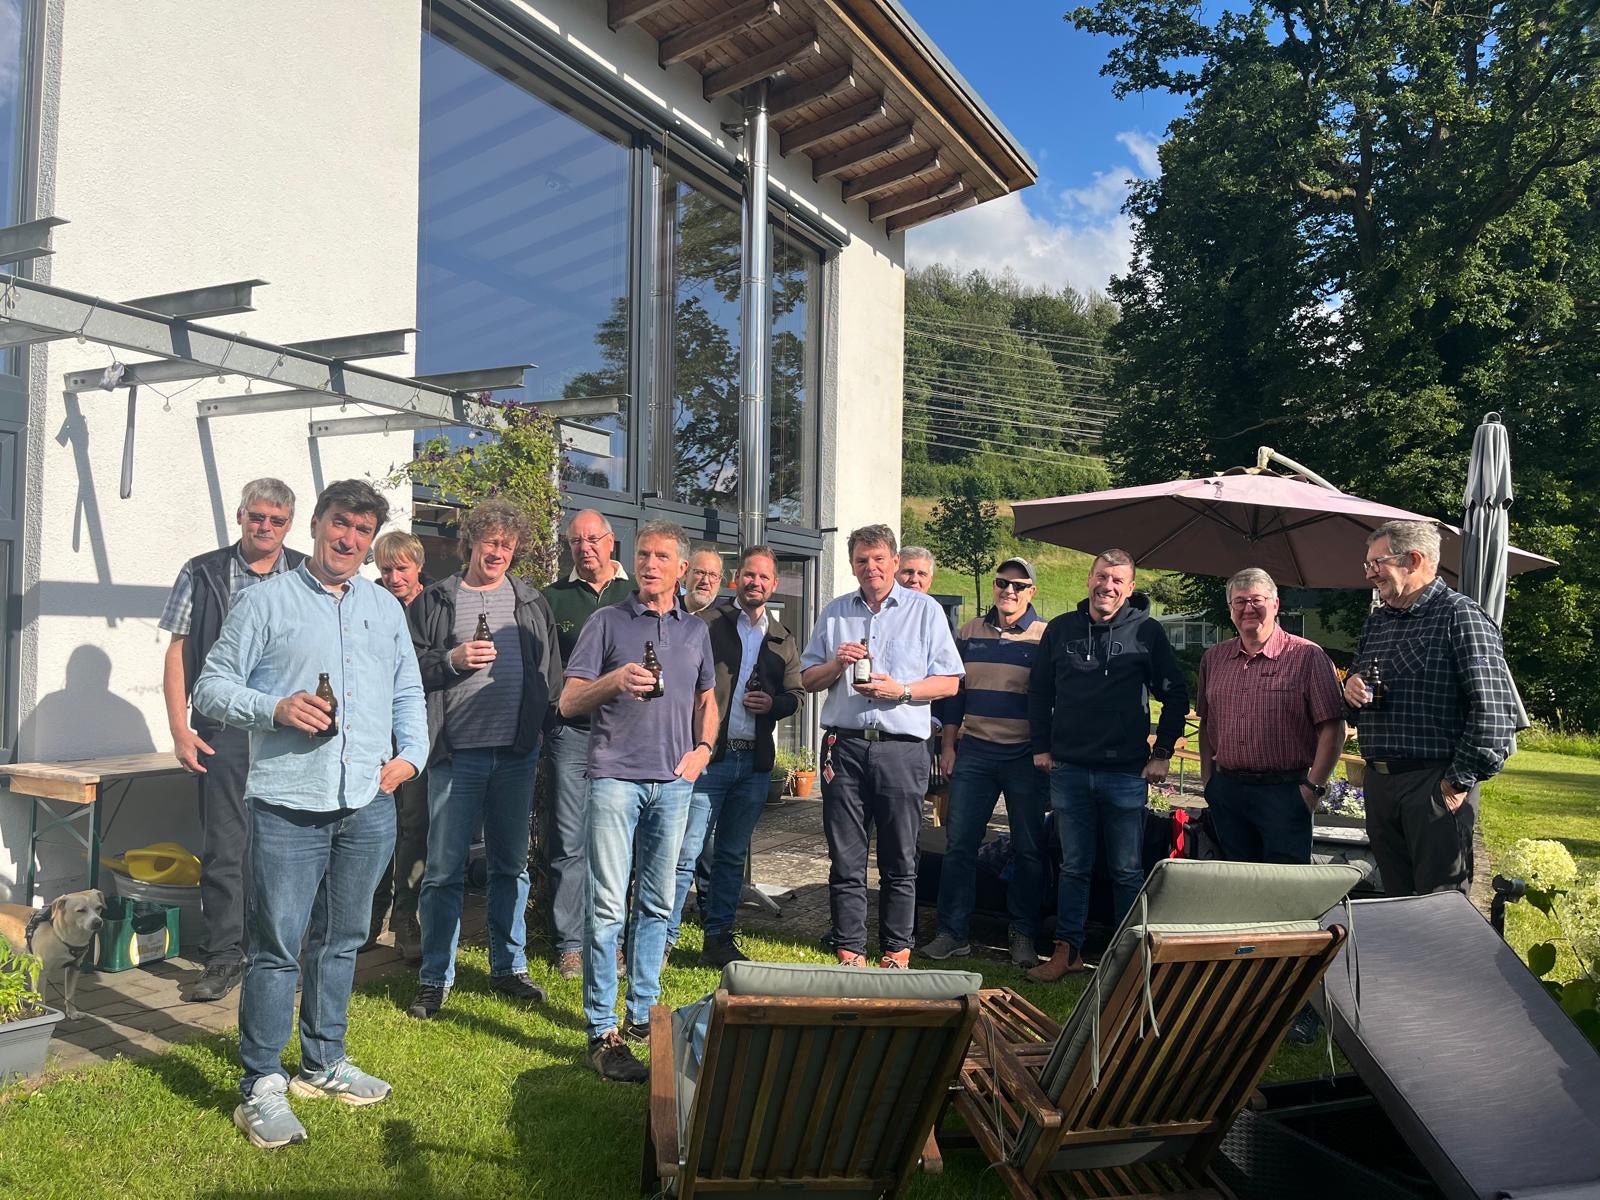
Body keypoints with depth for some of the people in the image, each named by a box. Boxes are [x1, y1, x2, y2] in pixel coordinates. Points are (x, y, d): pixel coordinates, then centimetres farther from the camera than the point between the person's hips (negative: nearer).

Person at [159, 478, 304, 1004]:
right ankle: (225, 956, 14)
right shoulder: (203, 574, 6)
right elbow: (178, 653, 6)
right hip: (223, 732, 0)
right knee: (224, 847, 2)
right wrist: (180, 729, -1)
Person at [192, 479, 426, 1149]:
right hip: (288, 802, -4)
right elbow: (212, 687, 0)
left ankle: (324, 1063, 29)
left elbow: (409, 694, 20)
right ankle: (261, 1087, 11)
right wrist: (275, 709, -16)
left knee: (341, 940, 15)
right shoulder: (267, 601, 2)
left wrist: (411, 755, 6)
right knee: (277, 947, -2)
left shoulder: (387, 608, 16)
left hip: (369, 804, 4)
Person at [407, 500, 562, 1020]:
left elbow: (551, 671, 12)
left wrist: (546, 726, 4)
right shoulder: (435, 601, 3)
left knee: (511, 865, 12)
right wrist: (452, 660, -15)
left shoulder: (531, 602, 11)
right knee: (444, 870, 2)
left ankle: (508, 967, 25)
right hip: (457, 753, -3)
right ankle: (435, 978, 15)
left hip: (517, 753, 3)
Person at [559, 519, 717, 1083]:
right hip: (616, 776, -4)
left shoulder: (696, 630, 15)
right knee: (608, 905, -6)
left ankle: (642, 1014, 22)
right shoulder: (608, 622, 4)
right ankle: (602, 1032, 2)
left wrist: (704, 748, 6)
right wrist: (614, 682, -18)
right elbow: (568, 701, 0)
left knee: (657, 904, 10)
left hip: (674, 782, 4)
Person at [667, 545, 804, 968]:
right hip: (707, 756, -4)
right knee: (688, 852, -6)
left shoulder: (783, 639, 14)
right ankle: (662, 938, 4)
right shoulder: (708, 623, 0)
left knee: (732, 855, 13)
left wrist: (773, 703, -5)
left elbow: (796, 693, 17)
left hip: (754, 762, 5)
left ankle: (718, 940, 22)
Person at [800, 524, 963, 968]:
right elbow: (808, 679, 14)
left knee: (900, 861, 5)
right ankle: (849, 952, 14)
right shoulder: (835, 613, 15)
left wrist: (900, 690, -12)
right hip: (845, 745, 2)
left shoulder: (925, 610, 6)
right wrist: (837, 664, -6)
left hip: (901, 747, -2)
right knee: (845, 860, 4)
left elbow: (949, 682, 2)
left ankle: (897, 951, 17)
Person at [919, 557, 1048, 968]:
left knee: (1029, 849, 6)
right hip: (974, 752, 2)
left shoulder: (1046, 637, 1)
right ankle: (952, 933, 11)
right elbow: (953, 690, 12)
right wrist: (947, 745, 6)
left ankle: (1024, 935, 18)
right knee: (959, 844, 2)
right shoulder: (969, 632, 10)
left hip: (1025, 756, -2)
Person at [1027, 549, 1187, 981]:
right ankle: (1068, 951, 19)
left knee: (1127, 871, 7)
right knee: (1074, 867, 11)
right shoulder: (1061, 628, 6)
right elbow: (1039, 691, 14)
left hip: (1126, 772, -2)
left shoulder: (1147, 631, 0)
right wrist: (1042, 746, 8)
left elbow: (1176, 696, 5)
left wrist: (1162, 753, 1)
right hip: (1068, 769, 2)